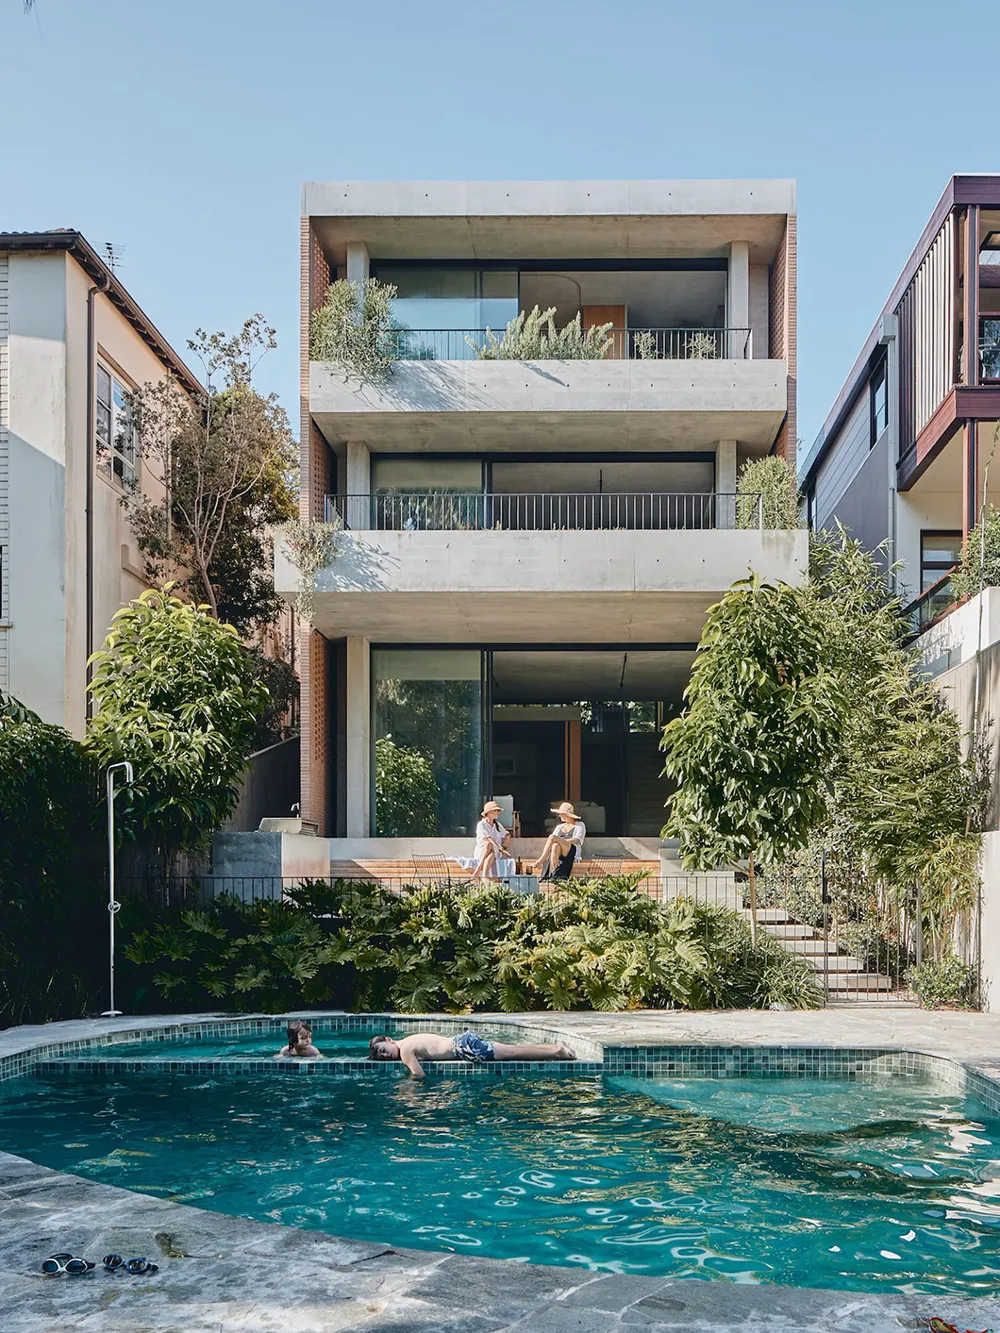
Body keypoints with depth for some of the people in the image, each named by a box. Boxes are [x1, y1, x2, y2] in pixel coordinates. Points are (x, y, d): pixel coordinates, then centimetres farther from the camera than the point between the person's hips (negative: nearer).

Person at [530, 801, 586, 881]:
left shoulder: (580, 825, 14)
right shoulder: (559, 827, 28)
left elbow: (577, 840, -5)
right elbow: (550, 844, 16)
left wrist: (562, 841, -18)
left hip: (572, 852, -4)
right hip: (558, 851, 4)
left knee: (552, 837, -32)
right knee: (555, 846, -39)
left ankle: (540, 861, -37)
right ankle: (552, 875, -51)